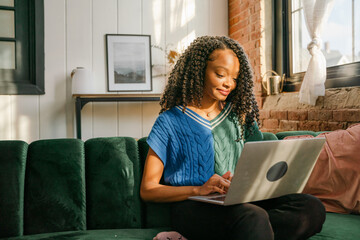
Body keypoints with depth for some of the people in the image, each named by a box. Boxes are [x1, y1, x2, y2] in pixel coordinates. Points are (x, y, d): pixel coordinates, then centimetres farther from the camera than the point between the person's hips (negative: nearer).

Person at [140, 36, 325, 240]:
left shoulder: (238, 114, 18)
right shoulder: (170, 121, 3)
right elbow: (147, 190, 0)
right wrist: (198, 190, -16)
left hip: (240, 200, 8)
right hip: (193, 206, -8)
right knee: (254, 218, -42)